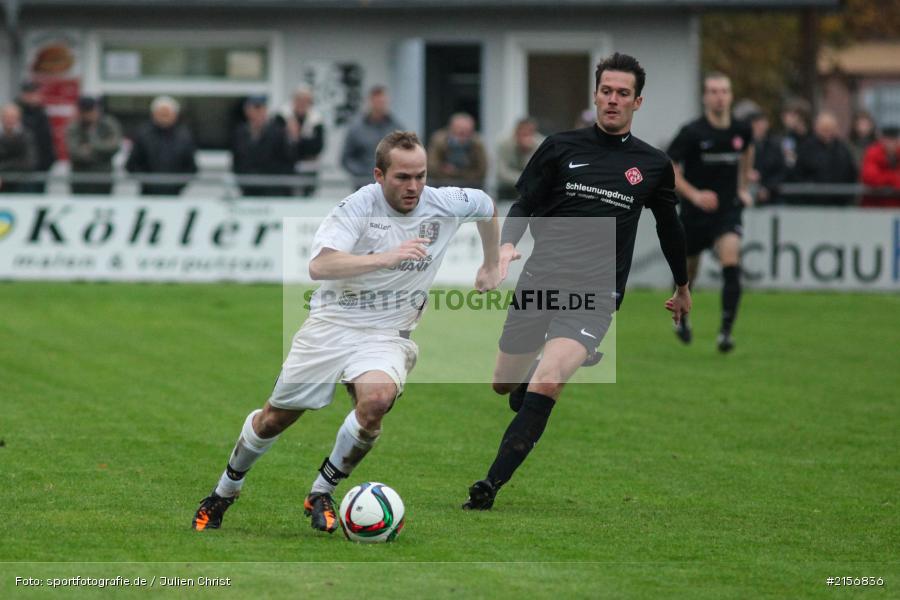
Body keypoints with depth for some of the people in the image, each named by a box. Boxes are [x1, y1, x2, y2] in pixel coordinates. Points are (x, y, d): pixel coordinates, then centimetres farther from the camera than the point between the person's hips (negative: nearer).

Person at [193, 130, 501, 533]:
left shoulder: (443, 204, -7)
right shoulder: (359, 205, -17)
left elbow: (487, 205, 17)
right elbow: (319, 266, -31)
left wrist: (491, 266, 25)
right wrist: (386, 257, -39)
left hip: (386, 335, 1)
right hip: (331, 323, -1)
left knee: (376, 399, -31)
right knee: (274, 418, 7)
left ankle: (322, 494, -11)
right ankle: (224, 492, 35)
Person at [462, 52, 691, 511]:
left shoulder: (653, 166, 8)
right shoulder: (561, 147, 5)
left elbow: (669, 227, 23)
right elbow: (523, 206, 9)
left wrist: (683, 288, 34)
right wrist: (507, 244, -13)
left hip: (596, 294, -2)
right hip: (539, 280, 2)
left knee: (547, 385, -23)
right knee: (504, 383, 10)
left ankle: (490, 486, -22)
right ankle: (528, 387, 49)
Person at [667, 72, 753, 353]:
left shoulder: (741, 130, -3)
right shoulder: (691, 133, -15)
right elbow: (669, 171, -12)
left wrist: (743, 187, 23)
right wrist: (694, 195, -24)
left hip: (728, 210, 1)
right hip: (694, 212, -1)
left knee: (731, 264, -20)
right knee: (688, 270, 13)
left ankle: (725, 332, -17)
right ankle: (681, 317, 44)